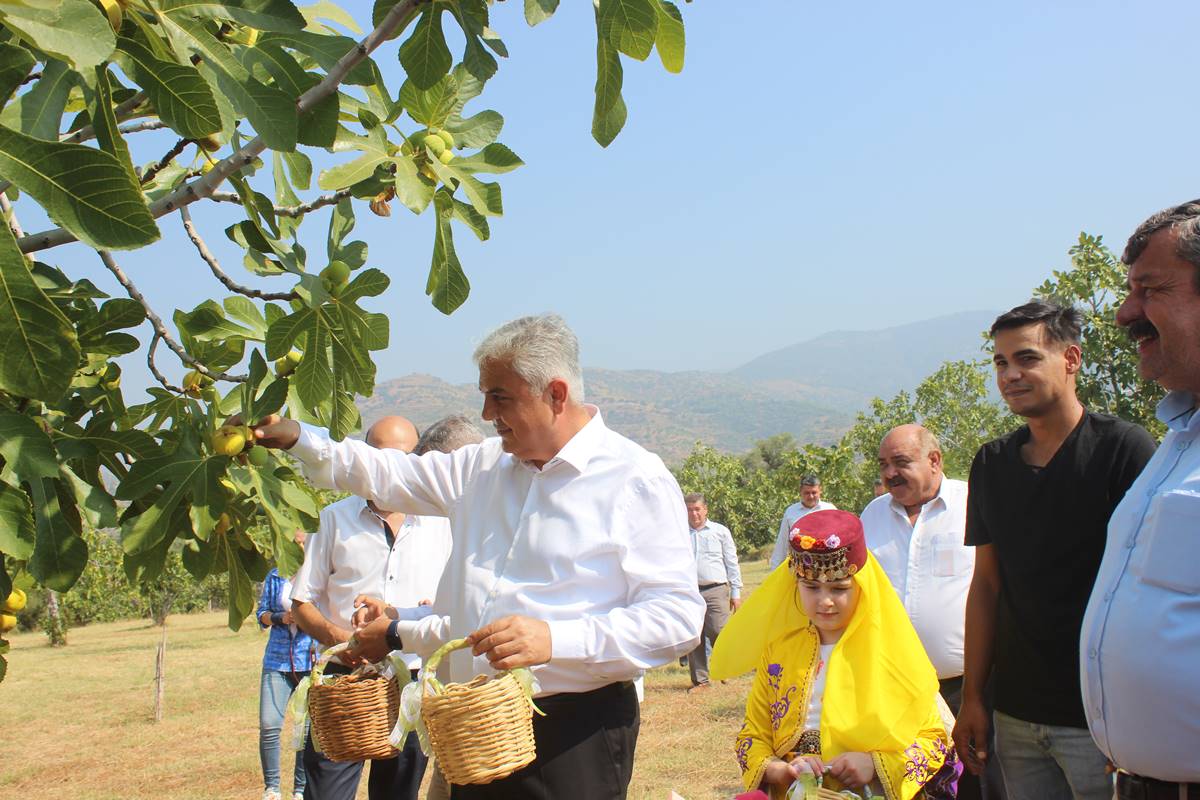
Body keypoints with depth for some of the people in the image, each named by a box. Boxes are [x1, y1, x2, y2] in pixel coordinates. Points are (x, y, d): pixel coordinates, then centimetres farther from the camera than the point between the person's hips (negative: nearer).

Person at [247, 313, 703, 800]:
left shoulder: (637, 481, -9)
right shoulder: (483, 465, 12)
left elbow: (678, 616, -15)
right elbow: (392, 475, 25)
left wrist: (555, 640, -25)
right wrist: (299, 439, 12)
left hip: (575, 737, -6)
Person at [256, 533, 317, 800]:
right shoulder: (275, 576, 10)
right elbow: (261, 615, 12)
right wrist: (280, 617, -8)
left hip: (312, 660, -2)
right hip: (277, 660, 2)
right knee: (268, 725, -7)